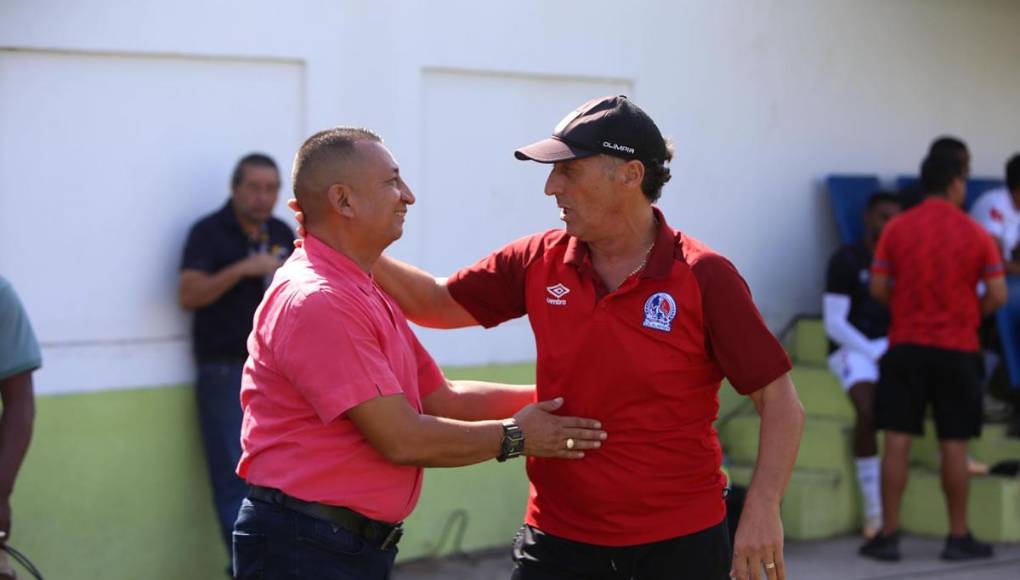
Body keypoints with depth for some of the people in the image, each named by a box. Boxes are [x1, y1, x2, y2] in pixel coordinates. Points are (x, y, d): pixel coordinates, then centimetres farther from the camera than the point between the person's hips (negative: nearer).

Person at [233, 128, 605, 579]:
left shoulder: (370, 298, 15)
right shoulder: (317, 301, -19)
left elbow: (441, 398, 16)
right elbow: (402, 440, -21)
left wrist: (547, 397, 7)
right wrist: (514, 437, -8)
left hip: (363, 543, 10)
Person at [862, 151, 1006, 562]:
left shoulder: (897, 229, -1)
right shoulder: (975, 234, -3)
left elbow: (878, 289, -1)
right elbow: (997, 296, -5)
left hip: (906, 345, 1)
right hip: (957, 349, -1)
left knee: (897, 442, 2)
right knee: (954, 445, 5)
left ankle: (888, 535, 2)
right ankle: (959, 537, 11)